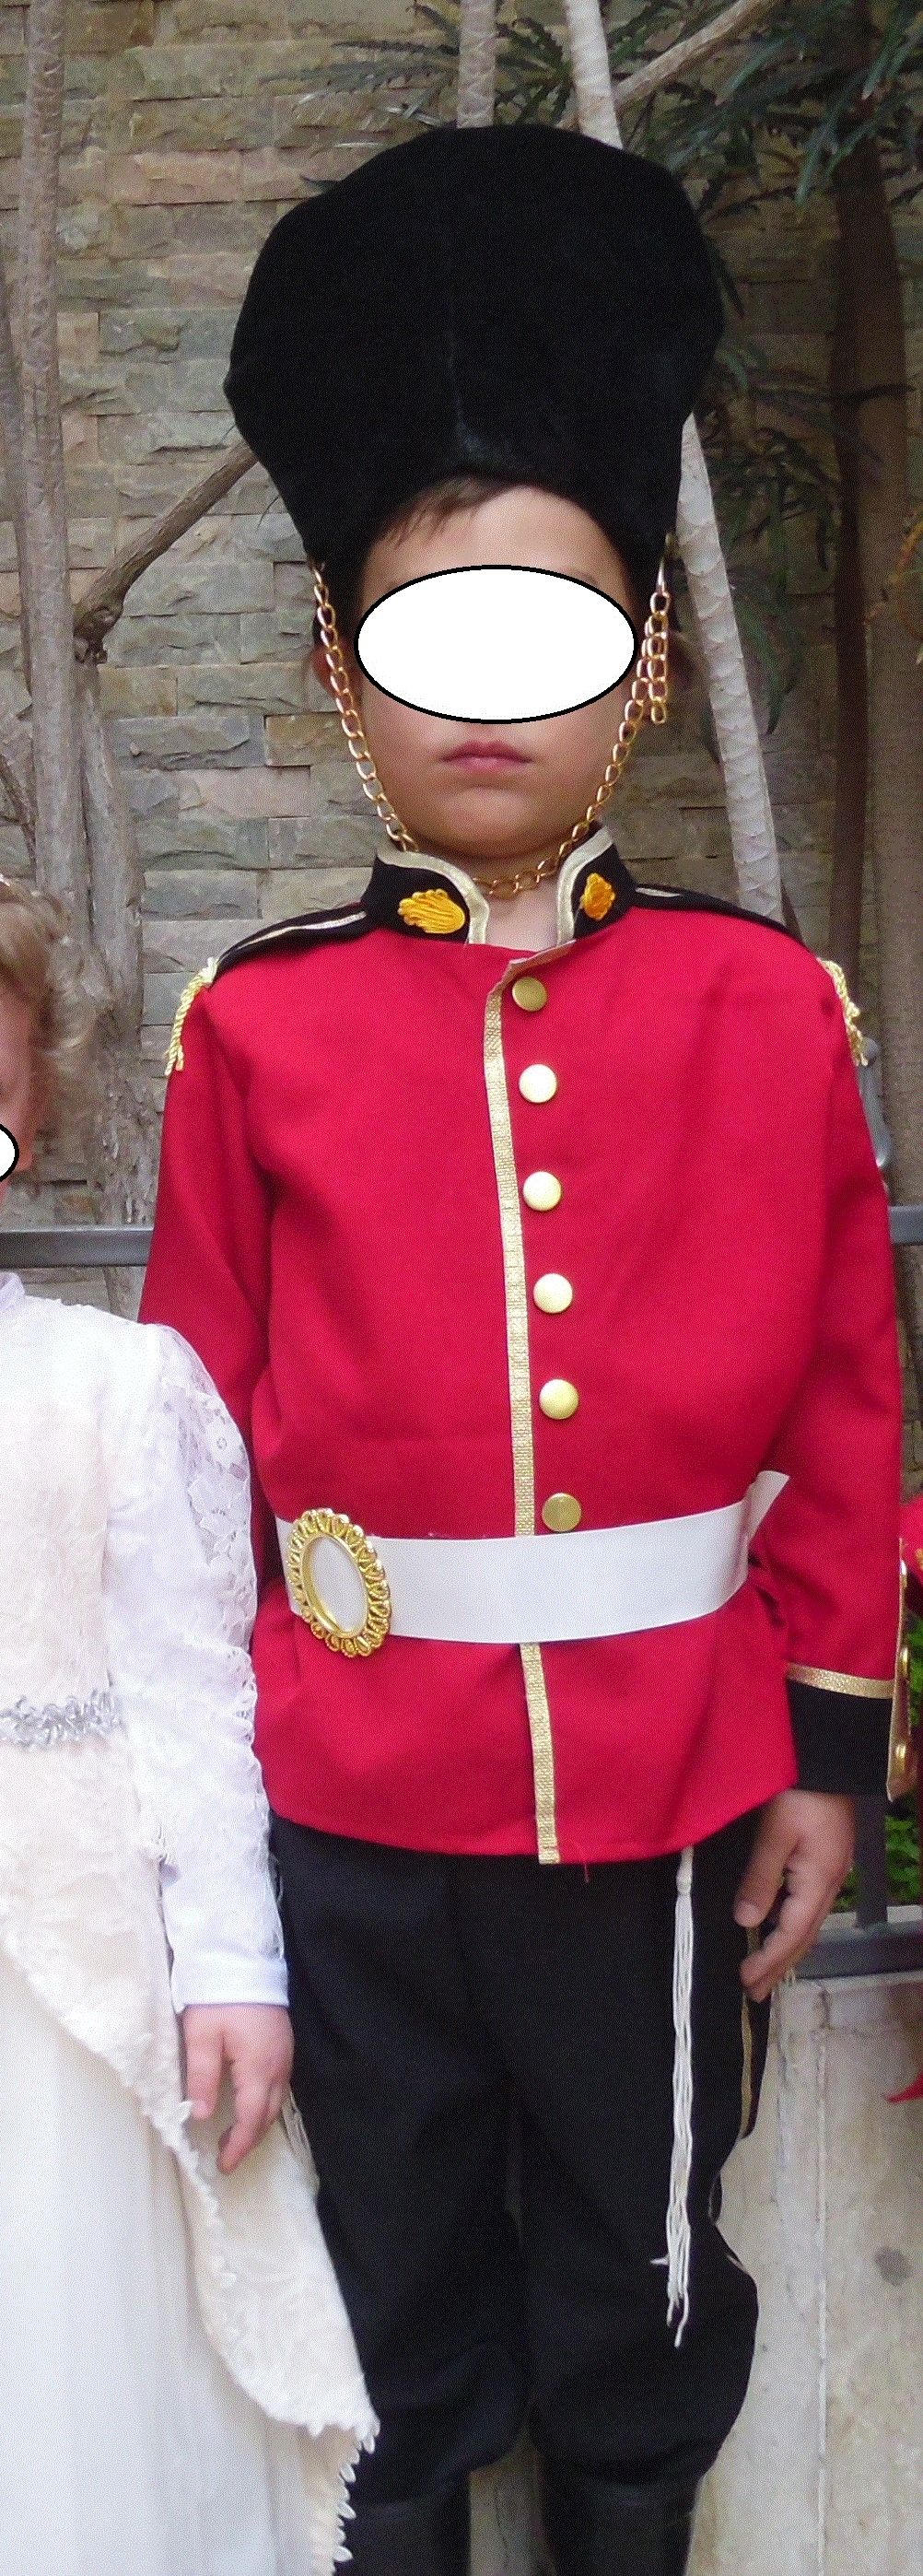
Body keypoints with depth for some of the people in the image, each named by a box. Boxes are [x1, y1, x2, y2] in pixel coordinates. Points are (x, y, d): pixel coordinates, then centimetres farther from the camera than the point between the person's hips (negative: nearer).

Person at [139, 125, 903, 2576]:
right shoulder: (253, 1026, -5)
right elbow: (201, 1426, 0)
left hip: (670, 1791, 0)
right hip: (348, 1799, 0)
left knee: (643, 2260, 19)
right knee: (394, 2282, 18)